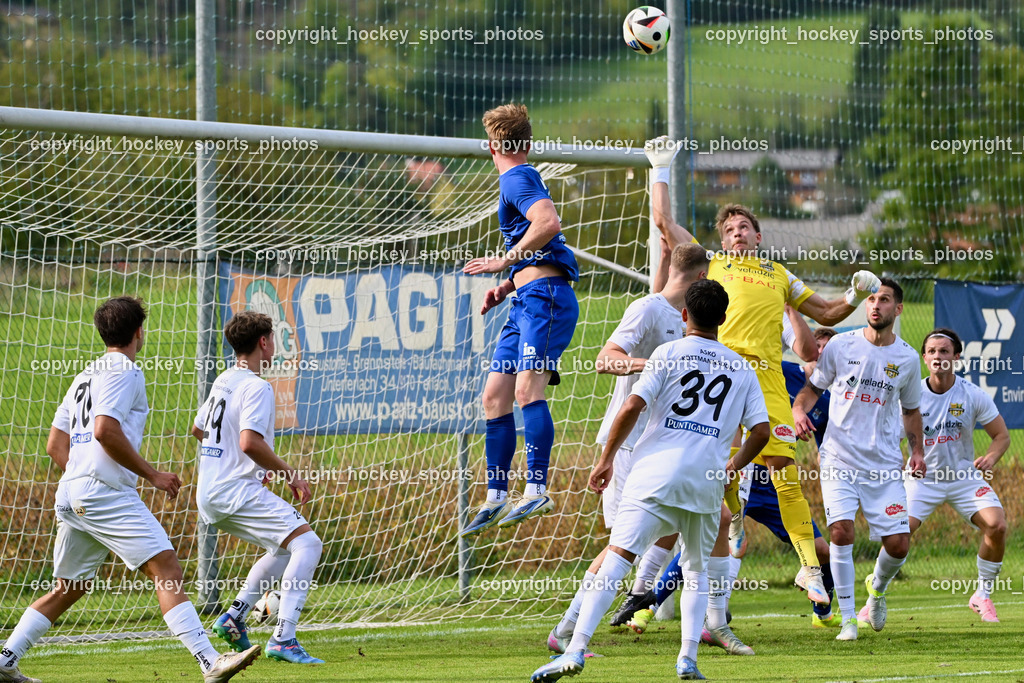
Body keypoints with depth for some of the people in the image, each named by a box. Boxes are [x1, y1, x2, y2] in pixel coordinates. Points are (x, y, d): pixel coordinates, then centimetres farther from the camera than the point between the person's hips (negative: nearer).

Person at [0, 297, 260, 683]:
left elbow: (55, 446, 23)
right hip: (106, 494, -9)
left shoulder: (85, 377, 24)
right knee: (167, 569, -16)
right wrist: (152, 475, -12)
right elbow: (106, 432, -18)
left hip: (71, 498, 9)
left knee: (68, 589, 18)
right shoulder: (123, 372, -4)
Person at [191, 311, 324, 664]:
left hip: (210, 495, 10)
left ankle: (234, 617, 16)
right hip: (237, 492, -10)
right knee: (307, 542, -15)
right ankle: (283, 639, -26)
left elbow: (198, 429, 30)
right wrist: (290, 475, -15)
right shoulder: (256, 387, -13)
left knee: (284, 549, 23)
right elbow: (250, 442, -26)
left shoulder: (223, 381, 16)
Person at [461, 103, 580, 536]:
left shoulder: (517, 179, -5)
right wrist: (507, 285, 23)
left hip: (545, 297, -10)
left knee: (527, 386, -22)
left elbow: (549, 223, -23)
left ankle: (537, 490, -29)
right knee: (495, 395, 8)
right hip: (527, 302, 10)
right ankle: (497, 498, 12)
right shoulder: (520, 180, 25)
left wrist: (505, 262, -16)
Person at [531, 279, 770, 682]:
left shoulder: (669, 353, 6)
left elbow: (632, 408, -4)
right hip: (707, 481, 3)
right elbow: (760, 431, 10)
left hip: (657, 472, -3)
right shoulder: (742, 369, 16)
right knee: (696, 571, 22)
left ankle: (576, 649, -25)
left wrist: (606, 459, 5)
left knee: (617, 559, -12)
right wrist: (731, 468, 26)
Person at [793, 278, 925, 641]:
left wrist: (917, 450, 5)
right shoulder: (841, 345, -1)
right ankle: (847, 618, -7)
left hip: (885, 466, 2)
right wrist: (799, 411, -11)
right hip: (839, 459, -2)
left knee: (898, 544, -4)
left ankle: (878, 587, 31)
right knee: (841, 531, -19)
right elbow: (813, 387, 10)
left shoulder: (907, 358, 5)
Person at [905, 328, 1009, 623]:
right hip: (923, 477, -1)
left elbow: (1001, 435, -1)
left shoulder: (973, 395, -9)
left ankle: (982, 596, 0)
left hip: (964, 477, 1)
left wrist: (990, 458, -22)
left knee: (996, 526, -21)